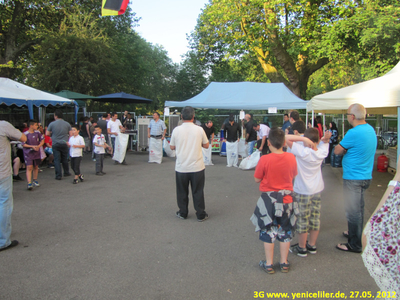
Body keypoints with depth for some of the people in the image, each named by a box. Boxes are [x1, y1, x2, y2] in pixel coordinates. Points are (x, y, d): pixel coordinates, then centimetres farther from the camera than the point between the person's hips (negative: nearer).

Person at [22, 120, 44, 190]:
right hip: (28, 153, -5)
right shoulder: (25, 134, -11)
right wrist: (32, 146, -20)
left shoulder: (37, 132, 3)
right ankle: (29, 183, -14)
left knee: (36, 167, 14)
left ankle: (35, 180, 29)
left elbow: (42, 140, 7)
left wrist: (38, 146, -11)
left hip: (36, 152, 5)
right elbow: (23, 144, -10)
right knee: (29, 167, -11)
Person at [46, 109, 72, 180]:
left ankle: (58, 175, 2)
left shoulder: (52, 124, -6)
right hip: (64, 144, 2)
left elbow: (47, 134, 0)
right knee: (65, 159, 16)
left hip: (55, 144, -2)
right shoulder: (67, 124, 0)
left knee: (57, 160, 2)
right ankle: (66, 172, 27)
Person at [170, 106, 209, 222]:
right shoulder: (199, 130, -7)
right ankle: (201, 215, 19)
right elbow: (206, 145, 4)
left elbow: (172, 147, 4)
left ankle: (182, 213, 27)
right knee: (198, 192, 10)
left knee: (182, 192, 15)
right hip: (197, 167, 0)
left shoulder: (176, 130, -7)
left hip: (181, 168, 1)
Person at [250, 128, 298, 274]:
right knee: (285, 231, 17)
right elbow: (293, 176, 5)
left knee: (268, 231, 11)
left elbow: (257, 179, -10)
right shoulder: (291, 158, -9)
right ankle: (284, 263, 28)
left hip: (269, 198, -3)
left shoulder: (265, 159, -19)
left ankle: (269, 264, 20)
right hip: (287, 198, 3)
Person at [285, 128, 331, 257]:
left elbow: (286, 138, -26)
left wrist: (304, 139, -28)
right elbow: (324, 141, 16)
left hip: (302, 191, -6)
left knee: (302, 220, 6)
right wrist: (326, 138, -8)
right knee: (315, 218, 15)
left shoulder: (302, 151, -22)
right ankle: (312, 246, 29)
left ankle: (302, 248, 18)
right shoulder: (322, 152, -6)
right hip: (317, 190, 6)